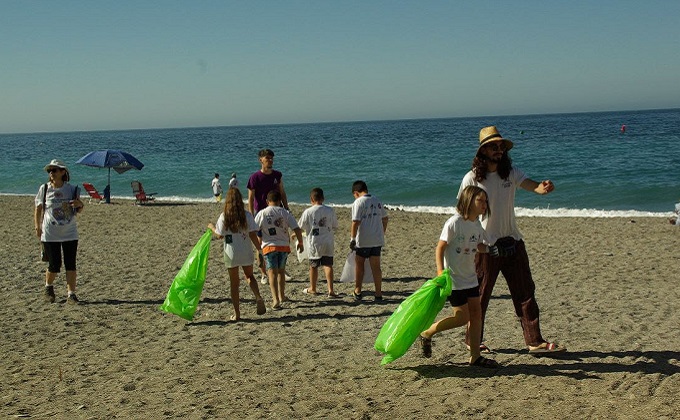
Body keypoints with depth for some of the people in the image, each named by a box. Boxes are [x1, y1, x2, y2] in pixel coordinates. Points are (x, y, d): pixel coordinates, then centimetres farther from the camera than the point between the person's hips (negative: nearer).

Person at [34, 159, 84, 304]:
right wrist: (38, 226, -2)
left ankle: (71, 294, 6)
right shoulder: (44, 189, -3)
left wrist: (79, 204, -16)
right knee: (54, 266, 2)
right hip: (50, 235, -1)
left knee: (71, 265, -1)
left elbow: (79, 211, 6)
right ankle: (48, 287, 31)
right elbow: (38, 209, 6)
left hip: (70, 234, 1)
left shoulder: (72, 189, -1)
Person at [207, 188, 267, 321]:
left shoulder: (224, 217, -8)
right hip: (246, 252, 1)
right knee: (249, 276, 22)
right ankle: (258, 298, -5)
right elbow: (253, 235, -7)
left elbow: (220, 235, -5)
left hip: (231, 254, -1)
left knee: (234, 283, 9)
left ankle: (236, 313, 11)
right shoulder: (247, 215, -6)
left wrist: (212, 227, 14)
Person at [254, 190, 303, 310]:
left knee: (272, 273, -4)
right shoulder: (285, 213, 0)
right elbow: (297, 229, -4)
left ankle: (276, 300, -18)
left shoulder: (262, 213, -2)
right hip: (284, 246, 2)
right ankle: (282, 296, 31)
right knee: (281, 271, 19)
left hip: (269, 246, -2)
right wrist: (300, 243, 10)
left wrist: (258, 243, 13)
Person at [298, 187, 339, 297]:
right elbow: (335, 226, 9)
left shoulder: (308, 212, -10)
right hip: (328, 243, 2)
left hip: (314, 244, -2)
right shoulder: (330, 210, -1)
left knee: (313, 266, 13)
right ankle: (330, 290, -7)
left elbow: (300, 227, -1)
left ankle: (312, 289, 28)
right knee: (328, 265, 3)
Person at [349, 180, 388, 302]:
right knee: (376, 266, 6)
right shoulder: (377, 201, 9)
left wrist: (352, 239, -11)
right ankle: (378, 294, 6)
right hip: (377, 239, 5)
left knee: (359, 264, 12)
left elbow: (355, 222, -16)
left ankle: (357, 291, 18)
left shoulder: (358, 203, -10)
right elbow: (385, 219, 16)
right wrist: (382, 233, 26)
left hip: (363, 241, -5)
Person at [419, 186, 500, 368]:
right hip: (454, 278, -8)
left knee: (476, 314, 5)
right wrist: (441, 271, -25)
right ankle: (426, 334, 12)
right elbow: (440, 248, -16)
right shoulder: (454, 223, -18)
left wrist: (488, 249, 0)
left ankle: (475, 356, 15)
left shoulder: (477, 224, 5)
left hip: (470, 277, 8)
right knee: (462, 317, -7)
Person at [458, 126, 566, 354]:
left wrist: (543, 187, -38)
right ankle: (473, 340, 22)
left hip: (512, 241, 5)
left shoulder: (511, 172, 4)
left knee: (525, 291, 6)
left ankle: (535, 341, 12)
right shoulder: (472, 178, -9)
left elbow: (531, 185, -13)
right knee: (479, 295, 5)